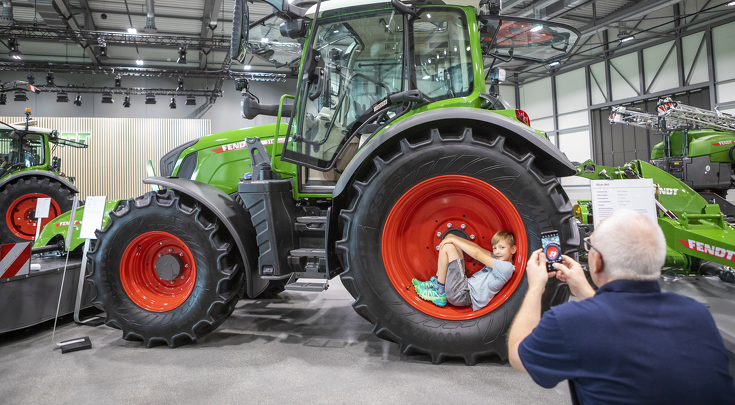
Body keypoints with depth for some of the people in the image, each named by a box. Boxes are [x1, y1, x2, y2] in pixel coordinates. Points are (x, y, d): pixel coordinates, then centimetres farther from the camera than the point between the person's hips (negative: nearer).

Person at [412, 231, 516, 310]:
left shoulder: (506, 267, -12)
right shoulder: (498, 259, 14)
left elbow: (477, 254, -14)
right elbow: (477, 248, 10)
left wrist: (453, 240, -9)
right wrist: (452, 237, -1)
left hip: (465, 296, -10)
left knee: (447, 247, -16)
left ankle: (439, 294, -8)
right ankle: (436, 282, 7)